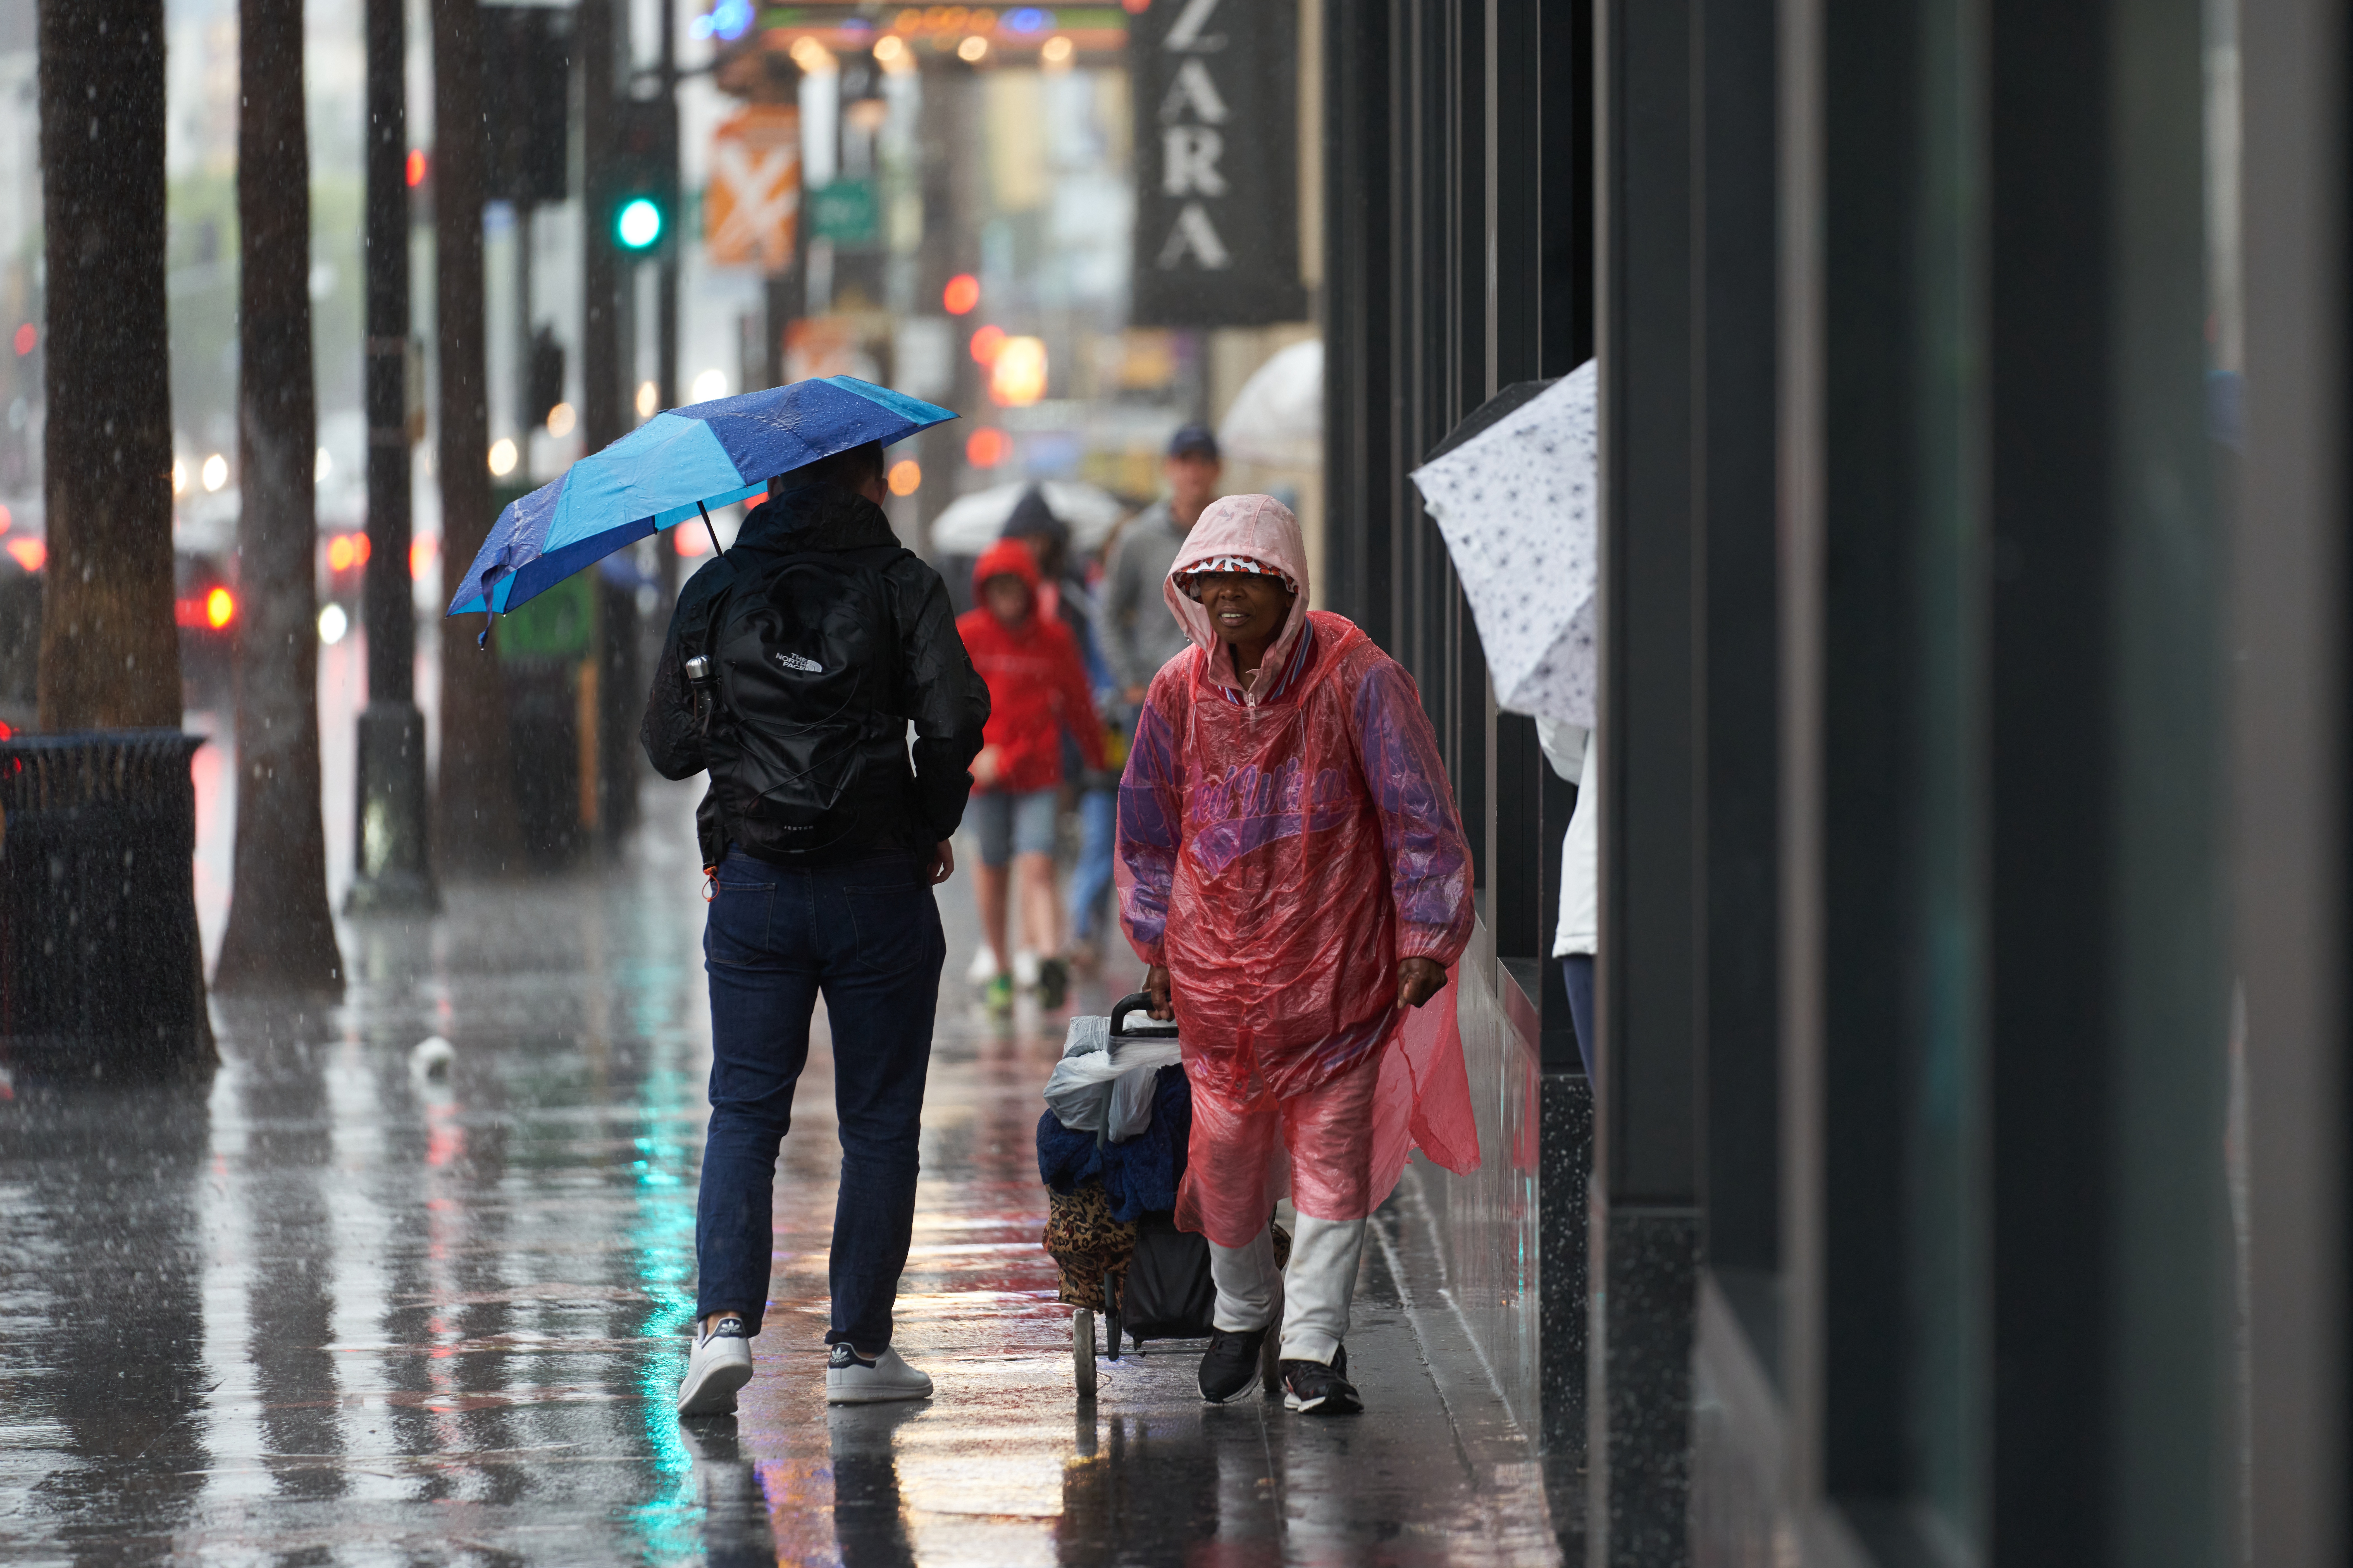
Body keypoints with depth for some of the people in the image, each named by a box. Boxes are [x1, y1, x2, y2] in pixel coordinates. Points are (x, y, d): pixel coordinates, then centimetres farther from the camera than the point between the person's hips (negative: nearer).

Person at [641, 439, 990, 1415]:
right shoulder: (899, 583, -2)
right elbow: (955, 719, -14)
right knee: (879, 1121, 8)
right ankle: (859, 1349, 9)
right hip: (877, 888, -2)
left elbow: (668, 746, 6)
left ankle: (725, 1320, -12)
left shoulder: (714, 592, 5)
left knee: (744, 1113, 7)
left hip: (754, 885, 2)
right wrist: (932, 825, 1)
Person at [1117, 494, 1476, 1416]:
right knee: (1225, 1141, 6)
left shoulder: (1357, 680, -9)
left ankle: (1314, 1343, 0)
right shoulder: (1181, 692, 2)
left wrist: (1425, 940, -5)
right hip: (1215, 962, 3)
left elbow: (1420, 814, -4)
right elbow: (1148, 825, 16)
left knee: (1332, 1143, -5)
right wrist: (1157, 944, 16)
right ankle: (1242, 1311, 29)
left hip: (1334, 957, -3)